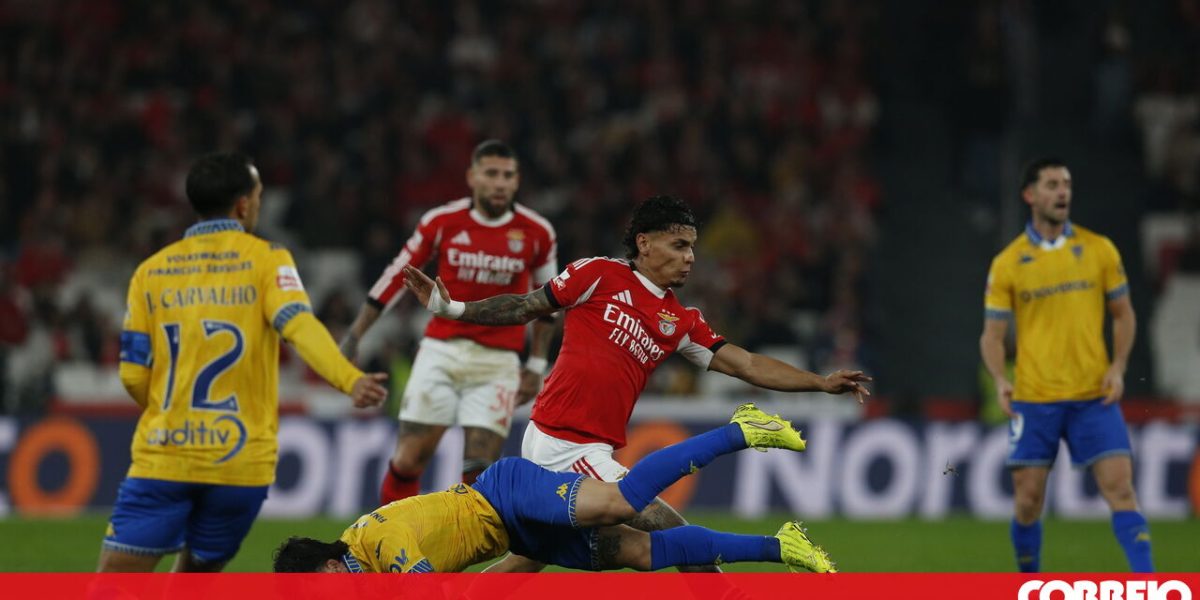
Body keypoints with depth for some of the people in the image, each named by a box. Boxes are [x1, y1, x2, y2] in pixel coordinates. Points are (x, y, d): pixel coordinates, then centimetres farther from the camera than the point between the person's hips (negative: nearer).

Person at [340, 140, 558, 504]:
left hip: (497, 363, 0)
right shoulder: (443, 222, -2)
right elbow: (396, 278, 7)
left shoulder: (536, 233, 0)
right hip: (441, 352, 0)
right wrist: (354, 336, 7)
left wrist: (536, 365, 10)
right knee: (407, 462, -4)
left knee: (478, 474, -9)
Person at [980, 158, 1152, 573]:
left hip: (1094, 397, 0)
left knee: (1120, 487, -11)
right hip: (1033, 399, 0)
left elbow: (1123, 314, 12)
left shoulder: (1099, 250, 4)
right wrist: (1000, 380, -15)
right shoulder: (1007, 264, 2)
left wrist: (1118, 367, -3)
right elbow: (992, 335, 4)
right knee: (1027, 501, 2)